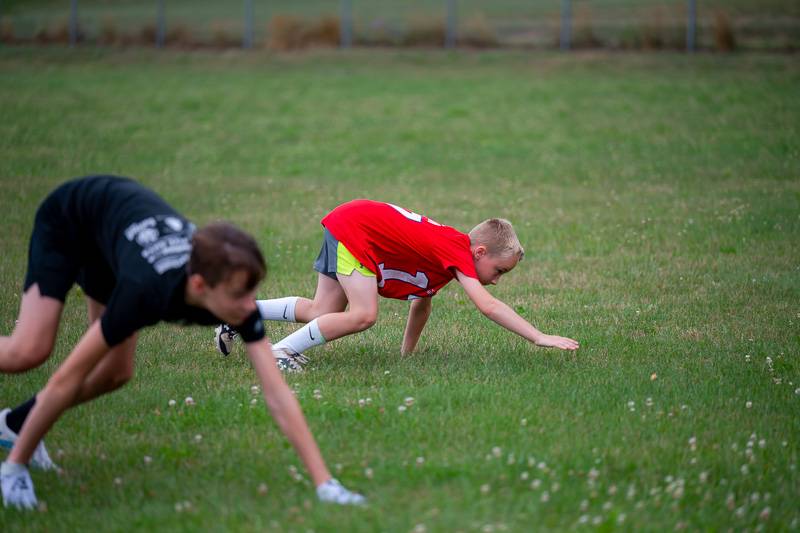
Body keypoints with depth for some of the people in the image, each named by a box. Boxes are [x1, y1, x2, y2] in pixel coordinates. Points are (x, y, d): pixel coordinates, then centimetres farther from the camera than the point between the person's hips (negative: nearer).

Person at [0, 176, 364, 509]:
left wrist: (323, 482, -37)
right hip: (65, 219, -5)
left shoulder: (236, 290, -32)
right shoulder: (148, 290, -45)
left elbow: (277, 393, -31)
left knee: (114, 373, 0)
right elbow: (68, 378, -36)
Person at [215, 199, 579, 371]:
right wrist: (539, 338, -32)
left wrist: (408, 352, 23)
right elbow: (487, 306, -31)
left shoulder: (448, 249, 7)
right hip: (353, 227, -10)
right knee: (363, 315, -19)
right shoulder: (458, 254, -21)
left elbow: (421, 302, 19)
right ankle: (282, 351, -10)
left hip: (343, 224, 10)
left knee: (322, 314, 9)